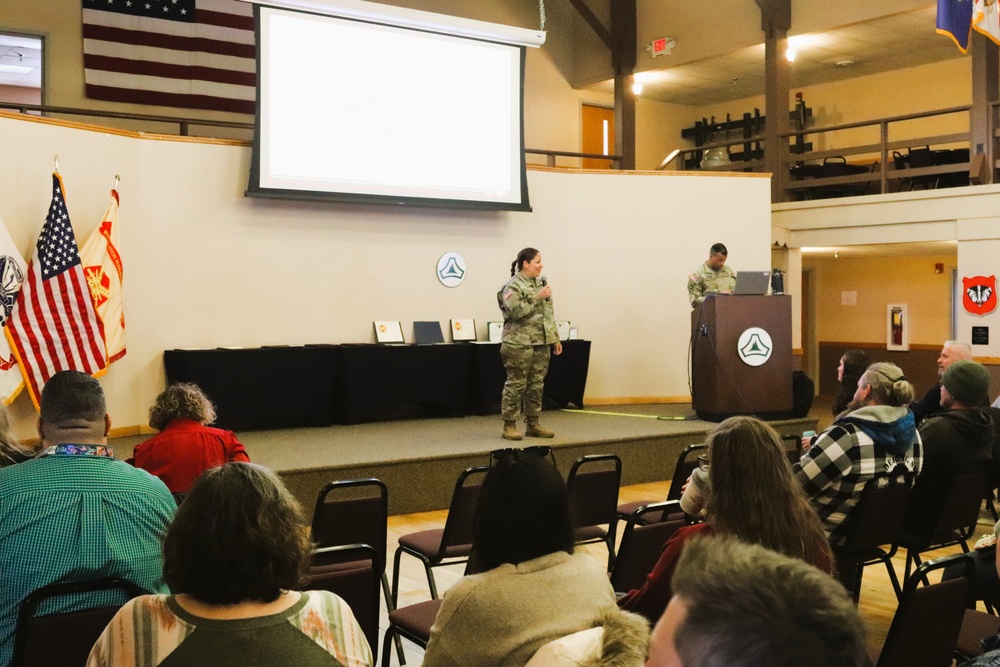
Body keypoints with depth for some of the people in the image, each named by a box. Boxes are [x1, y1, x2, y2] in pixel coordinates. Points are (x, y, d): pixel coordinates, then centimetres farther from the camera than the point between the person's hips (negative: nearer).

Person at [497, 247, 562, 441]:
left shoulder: (541, 282, 15)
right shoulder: (513, 286, -9)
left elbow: (549, 313, 19)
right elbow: (516, 311, -22)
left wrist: (555, 338, 16)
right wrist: (537, 297, -18)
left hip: (542, 343, 7)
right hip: (519, 344, -7)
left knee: (536, 385, 9)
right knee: (516, 384, -3)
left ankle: (533, 425, 17)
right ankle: (509, 426, 4)